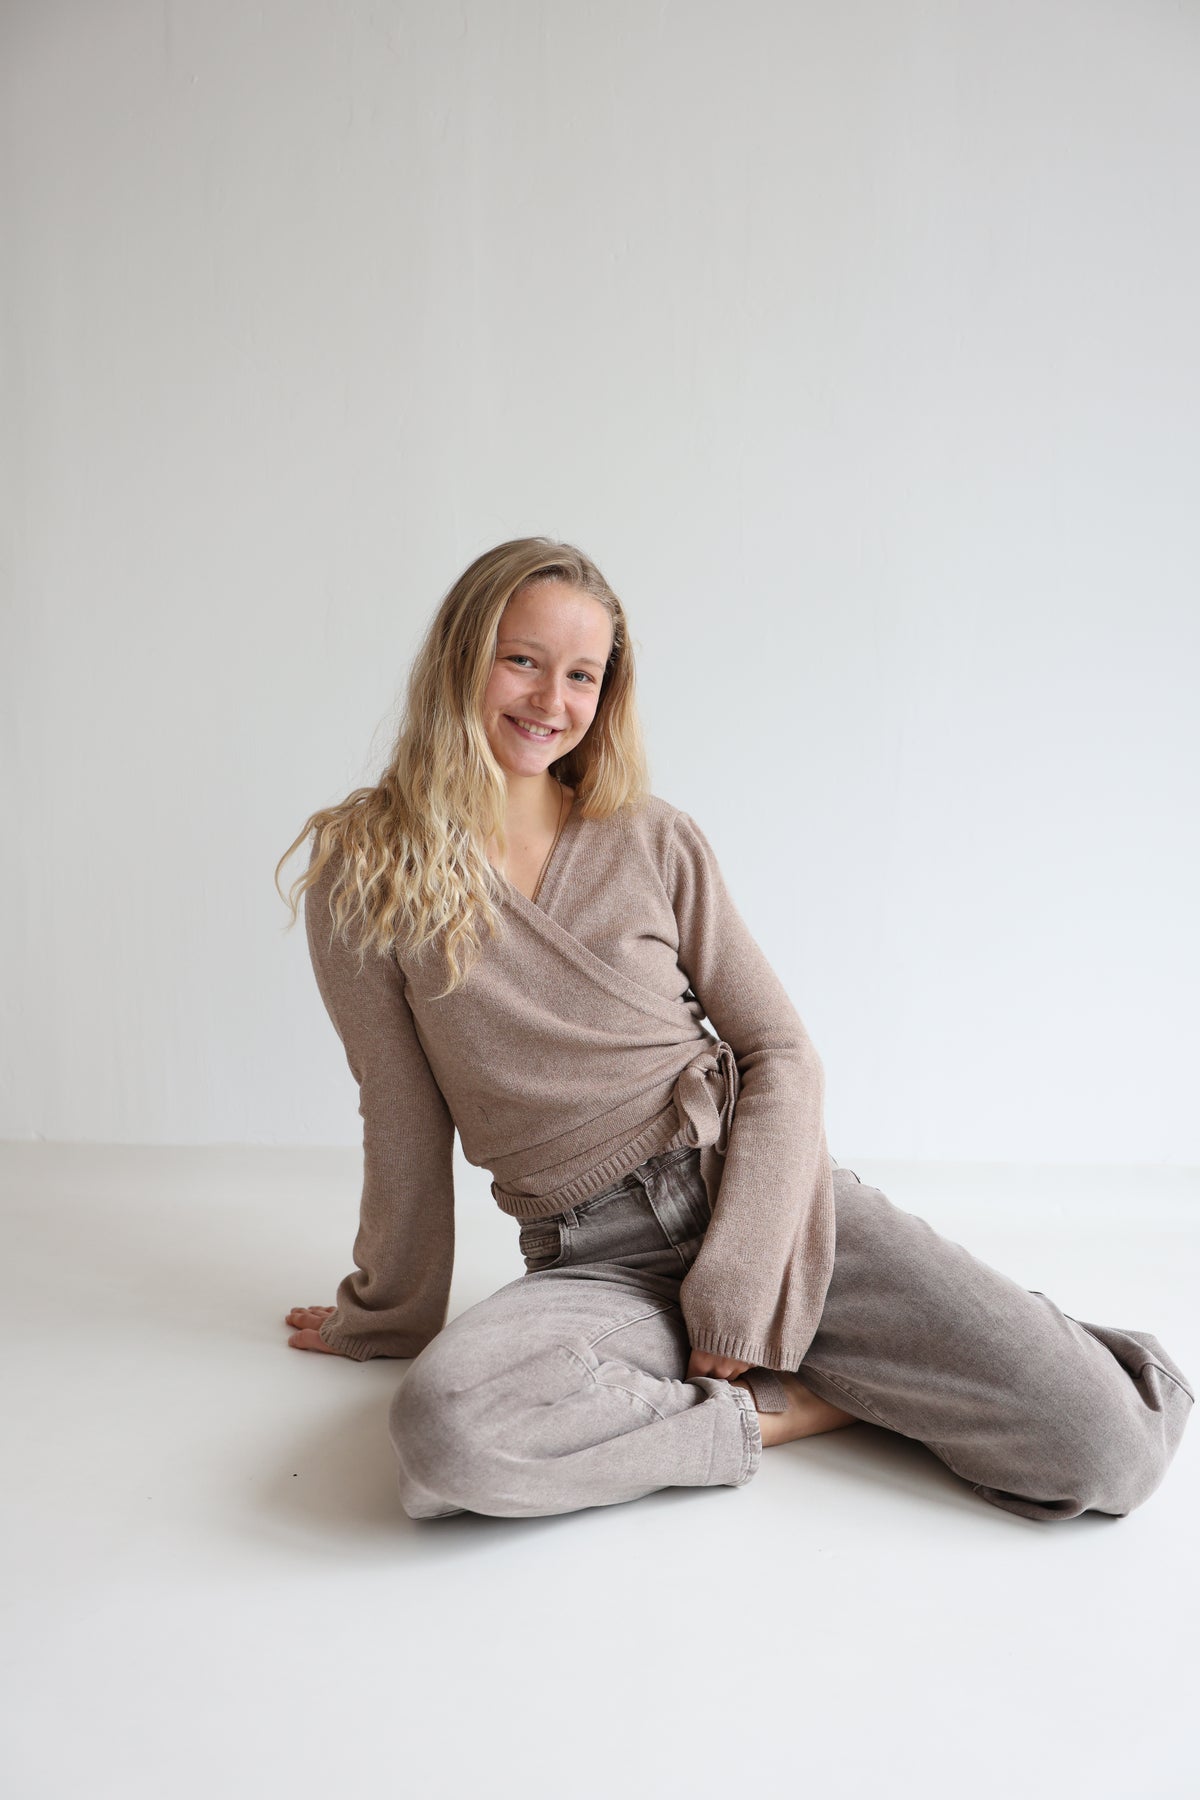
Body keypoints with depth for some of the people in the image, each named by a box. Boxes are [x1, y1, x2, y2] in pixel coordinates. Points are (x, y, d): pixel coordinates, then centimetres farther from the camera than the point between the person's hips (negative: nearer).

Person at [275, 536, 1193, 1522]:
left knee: (1112, 1448, -15)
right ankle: (789, 1406, -12)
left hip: (755, 1195, 0)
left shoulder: (655, 841, 4)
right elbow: (403, 1120, 5)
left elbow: (783, 1053, 2)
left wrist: (736, 1294, -10)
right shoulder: (363, 874, 0)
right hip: (595, 1260, 0)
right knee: (444, 1432, -35)